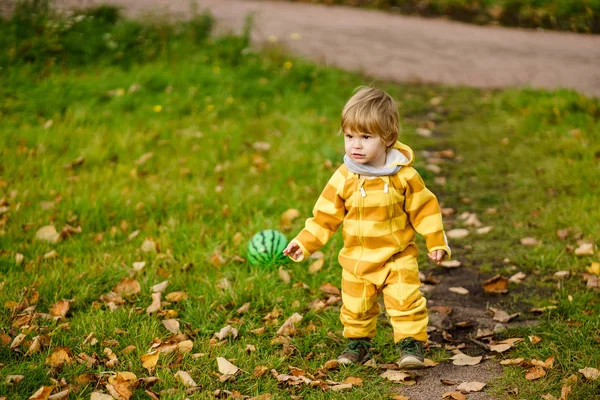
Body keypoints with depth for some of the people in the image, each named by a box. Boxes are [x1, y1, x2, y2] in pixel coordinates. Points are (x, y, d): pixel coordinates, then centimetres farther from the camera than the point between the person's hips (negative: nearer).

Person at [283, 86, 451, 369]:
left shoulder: (403, 175, -12)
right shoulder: (344, 178, -8)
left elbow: (424, 208, -3)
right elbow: (326, 215, -1)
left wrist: (436, 242, -3)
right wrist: (304, 243, -5)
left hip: (398, 257, -2)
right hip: (357, 260, 2)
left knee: (405, 301, -10)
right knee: (356, 308, 13)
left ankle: (411, 344, 5)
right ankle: (357, 343, 33)